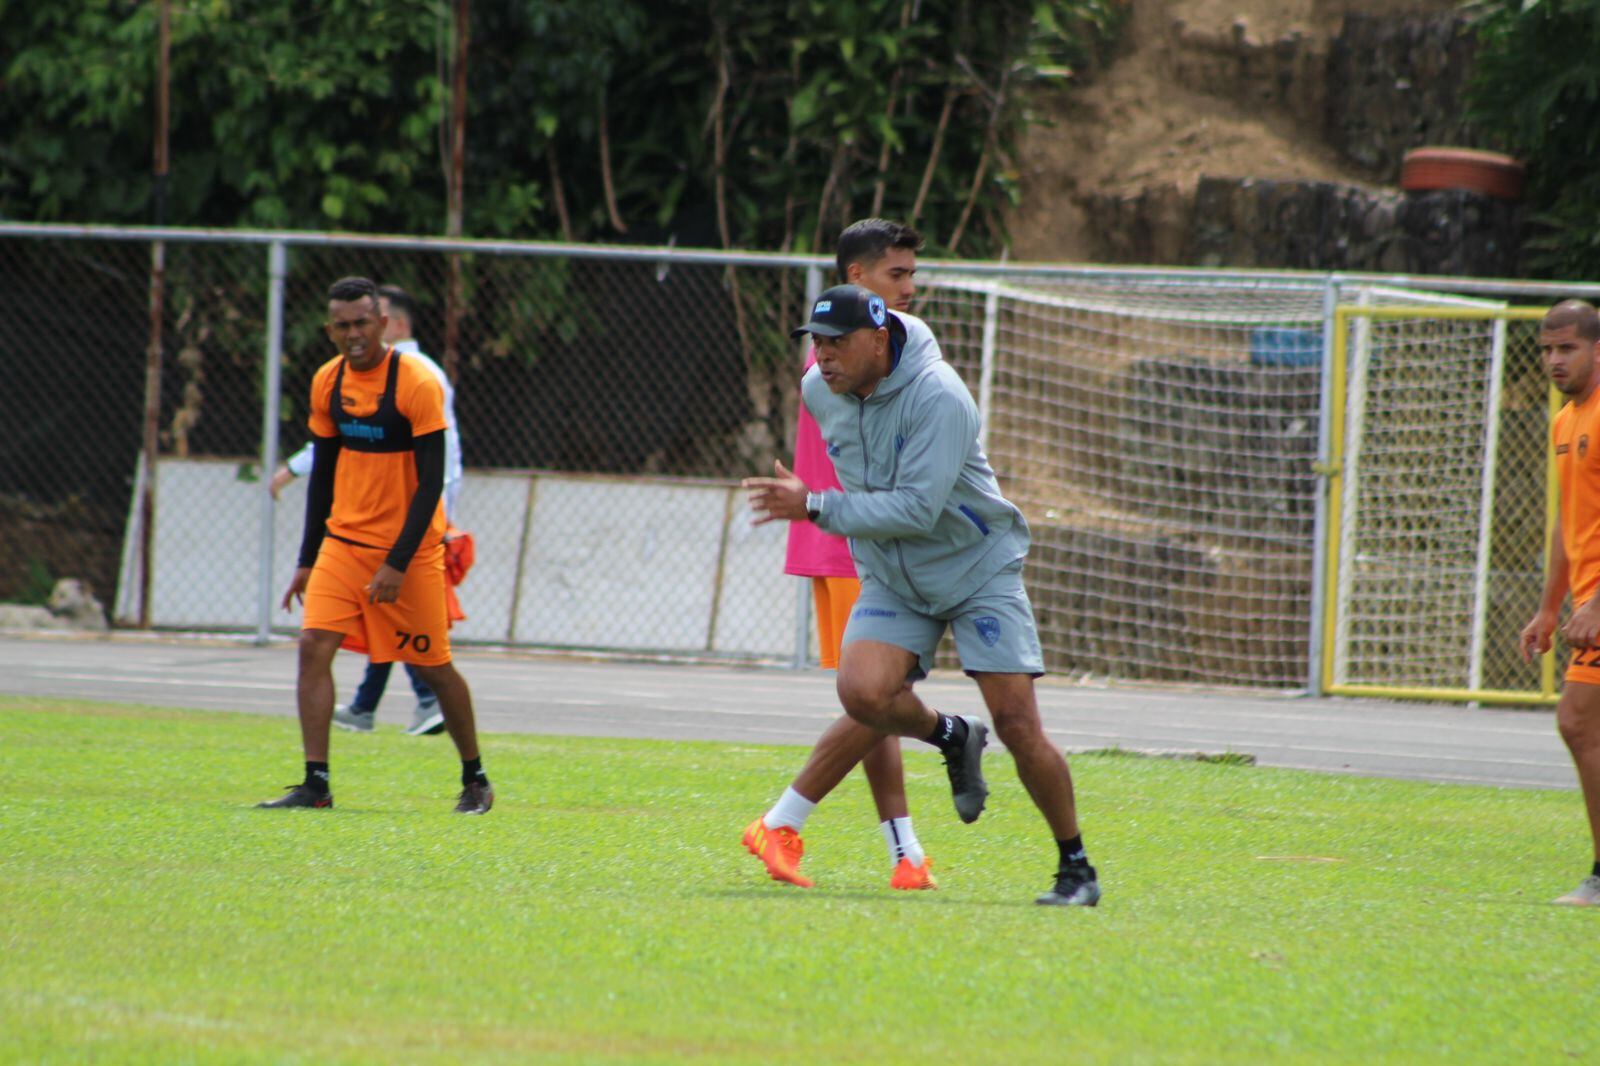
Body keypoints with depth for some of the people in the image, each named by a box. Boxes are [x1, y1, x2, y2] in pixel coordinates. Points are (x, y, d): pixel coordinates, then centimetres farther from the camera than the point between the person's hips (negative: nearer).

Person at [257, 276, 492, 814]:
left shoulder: (417, 385, -14)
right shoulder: (327, 382, 4)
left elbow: (431, 481, -15)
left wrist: (398, 563, -21)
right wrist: (308, 560, 11)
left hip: (408, 547, -5)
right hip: (343, 541, 5)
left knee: (433, 665, 3)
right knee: (314, 646, -11)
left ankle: (475, 780, 21)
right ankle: (315, 785, -12)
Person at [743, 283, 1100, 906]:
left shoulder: (938, 399, -25)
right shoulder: (820, 392, -4)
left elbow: (918, 509, -31)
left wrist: (815, 507, -32)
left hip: (979, 568, -5)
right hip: (893, 579, 5)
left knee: (1016, 724, -12)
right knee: (862, 692, -22)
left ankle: (1076, 869, 4)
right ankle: (952, 738, 10)